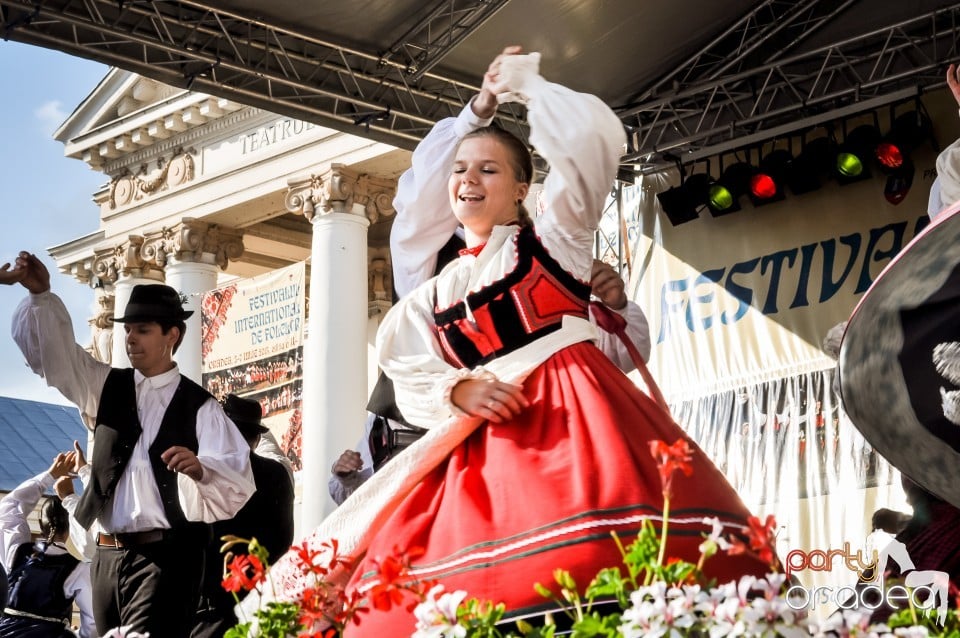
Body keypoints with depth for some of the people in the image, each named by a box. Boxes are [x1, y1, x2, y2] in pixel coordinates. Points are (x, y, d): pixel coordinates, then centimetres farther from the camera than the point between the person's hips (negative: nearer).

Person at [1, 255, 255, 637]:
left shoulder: (199, 406, 0)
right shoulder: (108, 387, 16)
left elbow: (237, 481, -12)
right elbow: (54, 349, 5)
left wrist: (201, 469, -34)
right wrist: (41, 294, -11)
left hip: (166, 556, -5)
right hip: (108, 555, 5)